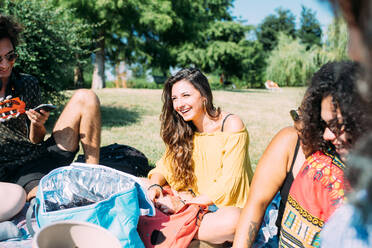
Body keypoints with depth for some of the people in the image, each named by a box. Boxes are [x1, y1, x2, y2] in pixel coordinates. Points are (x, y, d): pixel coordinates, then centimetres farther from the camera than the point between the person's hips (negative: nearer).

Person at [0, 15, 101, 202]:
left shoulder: (28, 84, 7)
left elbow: (36, 141, 14)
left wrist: (37, 124, -10)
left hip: (44, 156, 6)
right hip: (16, 175, -6)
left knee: (84, 98, -9)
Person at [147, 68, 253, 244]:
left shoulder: (231, 125, -14)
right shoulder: (183, 130, 5)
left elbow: (228, 184, -18)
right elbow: (165, 167, 7)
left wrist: (188, 203, -21)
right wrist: (155, 186, -15)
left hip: (229, 207, -4)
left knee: (232, 221, -39)